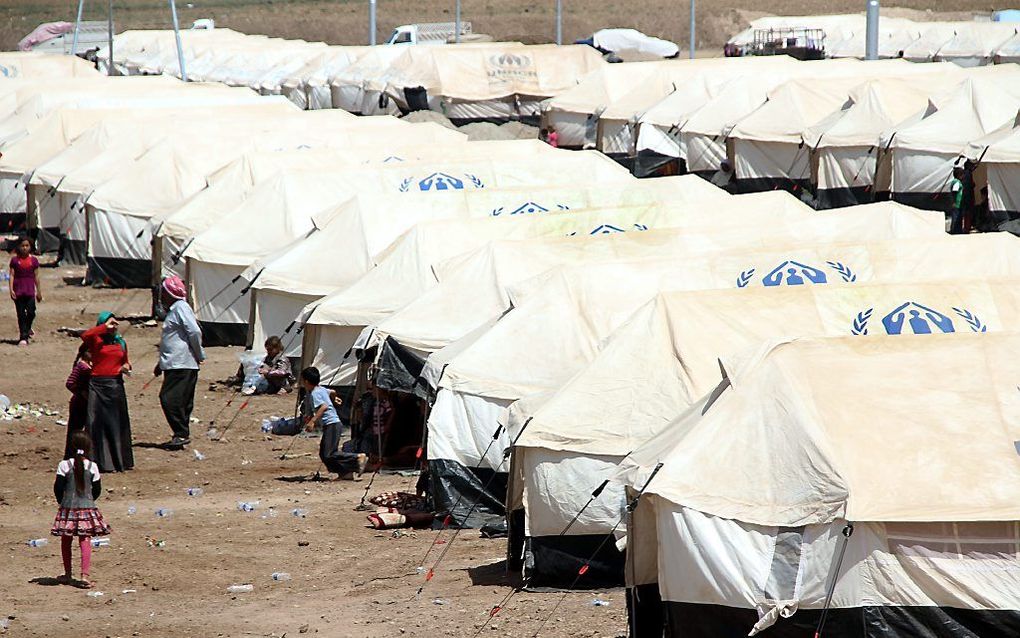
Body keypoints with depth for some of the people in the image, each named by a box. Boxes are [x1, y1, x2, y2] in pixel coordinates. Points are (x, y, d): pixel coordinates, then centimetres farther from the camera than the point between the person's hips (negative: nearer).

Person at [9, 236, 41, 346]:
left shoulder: (33, 260, 5)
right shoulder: (15, 260, 2)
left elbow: (36, 276, 9)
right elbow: (12, 275, 1)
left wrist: (39, 291, 9)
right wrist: (11, 289, -9)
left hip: (30, 290, 1)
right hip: (18, 290, -1)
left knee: (31, 312, -8)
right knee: (21, 314, 0)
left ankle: (27, 329, 21)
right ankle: (23, 337, 4)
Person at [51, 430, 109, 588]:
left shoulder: (64, 465, -10)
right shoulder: (92, 467, -7)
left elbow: (58, 488, -7)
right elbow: (97, 490, 0)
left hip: (68, 508, 0)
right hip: (87, 507, 0)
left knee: (66, 540, 15)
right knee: (85, 540, 1)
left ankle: (68, 574, 22)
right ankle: (85, 574, -12)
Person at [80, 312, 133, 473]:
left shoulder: (120, 342, 15)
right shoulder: (96, 341, -1)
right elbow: (85, 336, -23)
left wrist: (127, 366, 4)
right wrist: (104, 327, -17)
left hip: (116, 386, 5)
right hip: (98, 385, -5)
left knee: (117, 423, 8)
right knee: (98, 423, -4)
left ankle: (119, 460, 15)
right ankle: (101, 461, -3)